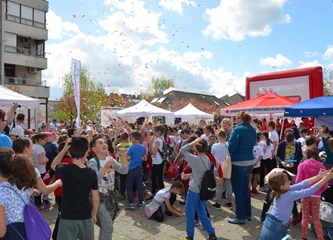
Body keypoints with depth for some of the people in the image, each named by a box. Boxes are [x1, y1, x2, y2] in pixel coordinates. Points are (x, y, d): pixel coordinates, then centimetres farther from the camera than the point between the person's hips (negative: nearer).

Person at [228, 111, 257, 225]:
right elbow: (252, 144, 15)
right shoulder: (253, 130, 9)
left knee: (238, 190, 2)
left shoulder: (237, 129, -15)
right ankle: (247, 213, 28)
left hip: (238, 163, -8)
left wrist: (230, 155, 1)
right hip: (250, 161, 8)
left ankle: (240, 217, 9)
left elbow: (232, 146, -17)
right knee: (246, 188, 19)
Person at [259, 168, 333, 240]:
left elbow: (302, 184, -1)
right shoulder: (288, 195, -25)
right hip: (275, 229, -8)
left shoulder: (282, 191, -3)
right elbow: (309, 191, -21)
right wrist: (326, 178, -15)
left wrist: (319, 176, -2)